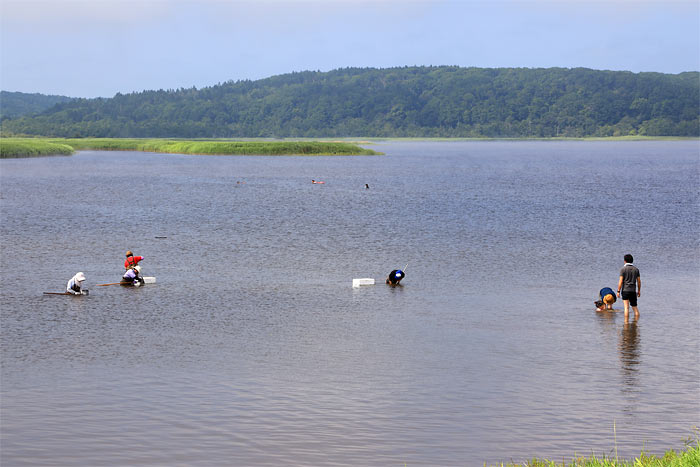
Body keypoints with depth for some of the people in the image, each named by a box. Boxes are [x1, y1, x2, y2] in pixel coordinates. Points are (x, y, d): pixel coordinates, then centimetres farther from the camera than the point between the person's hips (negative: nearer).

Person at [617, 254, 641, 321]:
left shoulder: (623, 269, -6)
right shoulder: (636, 269, 7)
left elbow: (621, 281, -10)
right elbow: (639, 281, 9)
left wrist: (618, 291, -6)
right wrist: (639, 291, 18)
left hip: (625, 290, -4)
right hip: (633, 290, 4)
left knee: (626, 307, -6)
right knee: (635, 307, 14)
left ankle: (626, 322, -11)